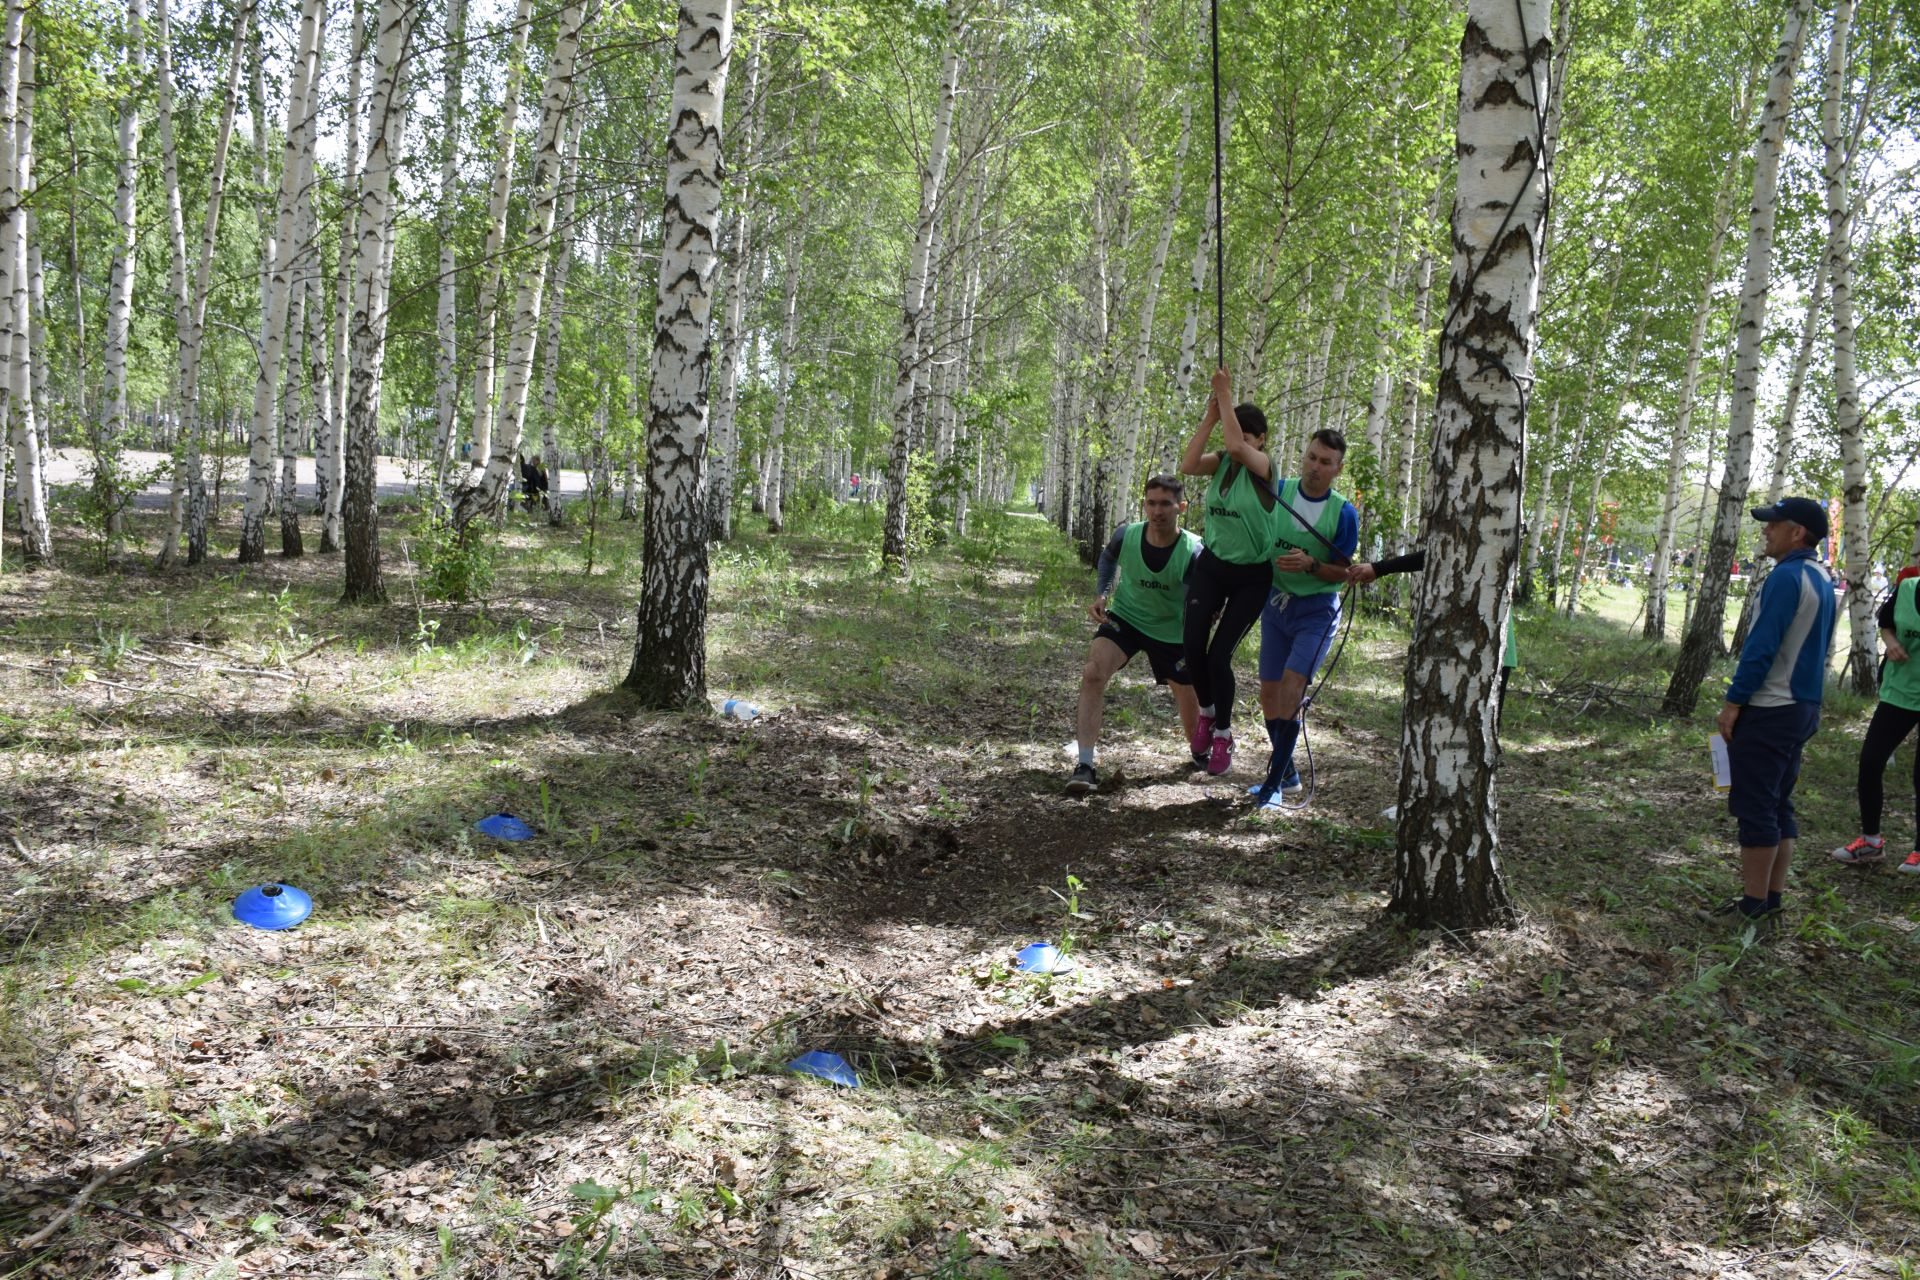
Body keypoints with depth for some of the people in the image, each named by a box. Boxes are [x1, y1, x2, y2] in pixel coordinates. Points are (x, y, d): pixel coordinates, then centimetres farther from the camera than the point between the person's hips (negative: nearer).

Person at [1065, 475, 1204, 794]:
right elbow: (1108, 557, 7)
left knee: (1192, 714, 11)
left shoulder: (1193, 552, -26)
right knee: (1093, 674, -27)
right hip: (1125, 618, 1)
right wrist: (1102, 595, -6)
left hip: (1172, 633, -1)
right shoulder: (1126, 535, -18)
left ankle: (1201, 753, 49)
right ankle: (1085, 767, -26)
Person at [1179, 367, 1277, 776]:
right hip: (1211, 566, 4)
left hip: (1251, 576, -4)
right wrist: (1209, 415, -20)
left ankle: (1223, 733, 13)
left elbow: (1236, 446, -34)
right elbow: (1187, 465, -21)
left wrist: (1226, 396, -27)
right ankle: (1206, 711, 26)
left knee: (1220, 654, -8)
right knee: (1193, 648, -4)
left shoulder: (1263, 466, -13)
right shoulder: (1221, 462, -1)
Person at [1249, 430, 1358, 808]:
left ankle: (1273, 783, -12)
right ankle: (1288, 773, 26)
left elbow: (1344, 571, -7)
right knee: (1269, 695, 7)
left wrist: (1310, 565, -25)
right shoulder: (1277, 491, -2)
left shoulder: (1344, 513, -12)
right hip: (1276, 604, 5)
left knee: (1290, 690, -19)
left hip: (1317, 610, -4)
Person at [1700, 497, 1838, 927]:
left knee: (1756, 810, -3)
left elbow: (1761, 647, -21)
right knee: (1779, 807, 14)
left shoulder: (1787, 577, -17)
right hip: (1802, 709, 9)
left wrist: (1733, 702, -16)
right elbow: (1815, 649, 17)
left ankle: (1753, 907, 2)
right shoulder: (1822, 581, 12)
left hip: (1768, 712, -9)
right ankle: (1772, 899, 19)